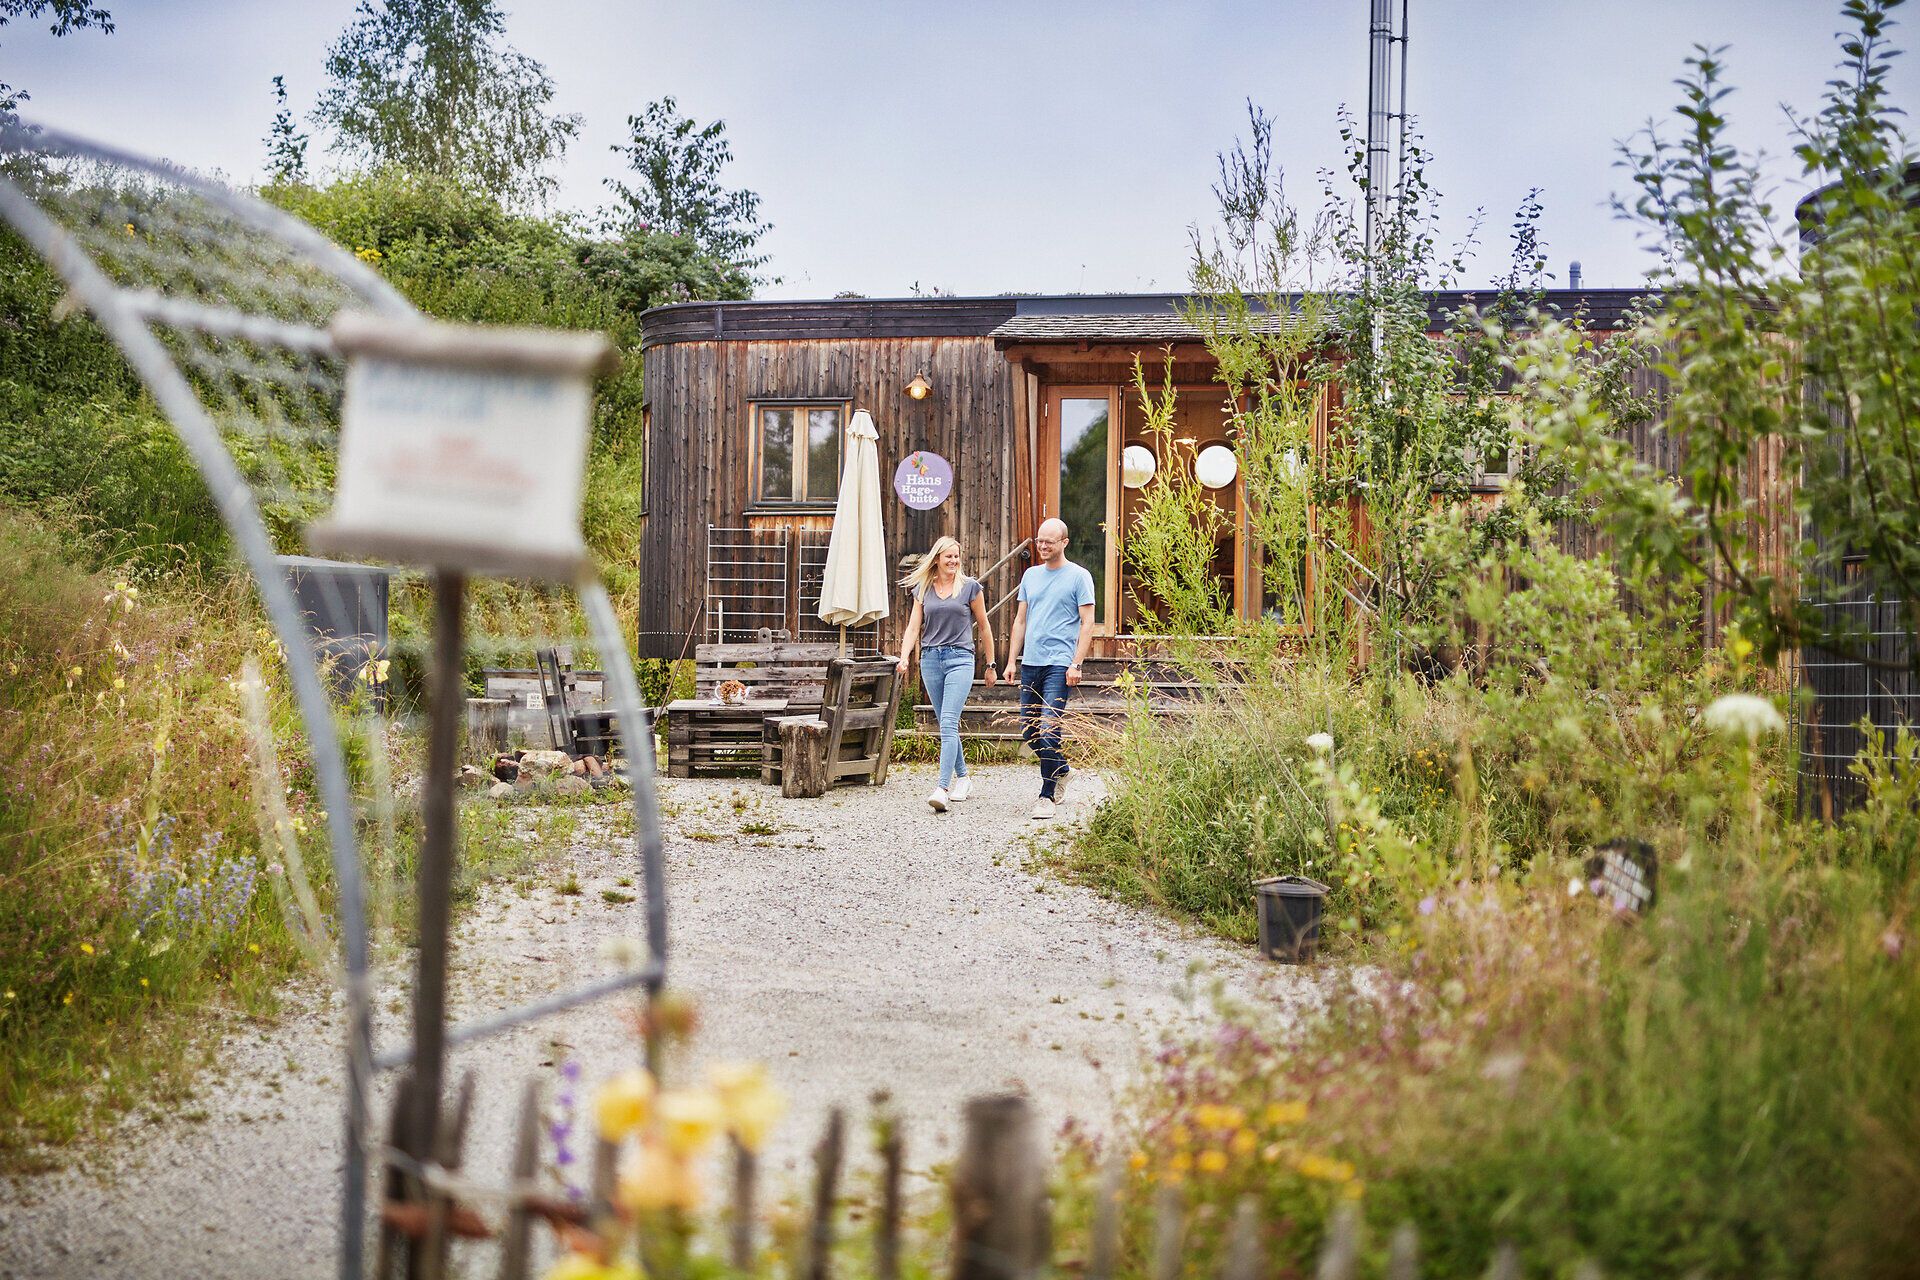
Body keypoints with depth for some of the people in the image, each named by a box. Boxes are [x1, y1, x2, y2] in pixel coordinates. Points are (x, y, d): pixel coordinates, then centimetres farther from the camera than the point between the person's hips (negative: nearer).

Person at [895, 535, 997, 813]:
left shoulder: (969, 587, 2)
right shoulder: (923, 589, 10)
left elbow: (984, 627, 9)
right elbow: (913, 627, 6)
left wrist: (990, 664, 11)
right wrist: (904, 657, -10)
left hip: (959, 658, -4)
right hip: (930, 659, 4)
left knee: (948, 724, -16)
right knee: (947, 725, 11)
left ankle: (942, 789, -23)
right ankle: (962, 778, 27)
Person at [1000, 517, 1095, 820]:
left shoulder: (1079, 576, -2)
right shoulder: (1031, 575, 15)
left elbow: (1087, 623, -5)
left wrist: (1076, 664, -14)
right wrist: (1011, 661, 11)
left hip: (1059, 665, -6)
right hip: (1030, 664, 6)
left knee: (1048, 728, -12)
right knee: (1028, 729, 10)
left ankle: (1046, 796, -6)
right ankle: (1061, 769, 34)